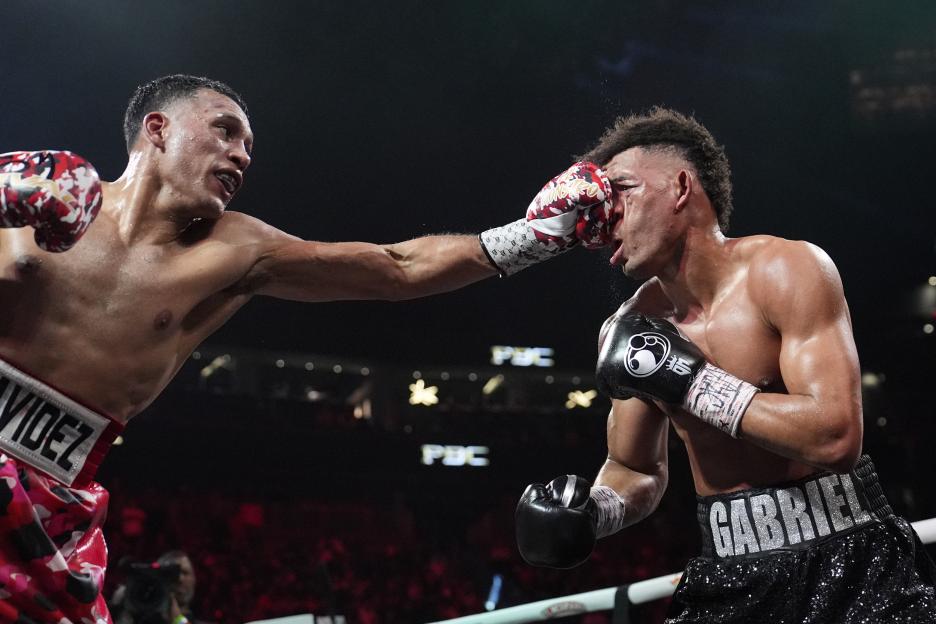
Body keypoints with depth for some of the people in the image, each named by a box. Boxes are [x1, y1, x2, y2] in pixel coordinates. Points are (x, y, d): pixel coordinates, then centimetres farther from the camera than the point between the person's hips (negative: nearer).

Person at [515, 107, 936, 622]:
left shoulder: (787, 270, -13)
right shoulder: (629, 330, 2)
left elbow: (835, 437, -22)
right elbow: (637, 469, 16)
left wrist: (688, 378, -21)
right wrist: (592, 510, -6)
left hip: (848, 562, -4)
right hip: (731, 575, 4)